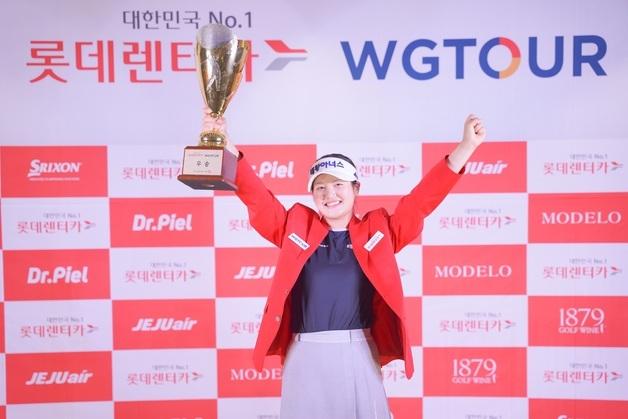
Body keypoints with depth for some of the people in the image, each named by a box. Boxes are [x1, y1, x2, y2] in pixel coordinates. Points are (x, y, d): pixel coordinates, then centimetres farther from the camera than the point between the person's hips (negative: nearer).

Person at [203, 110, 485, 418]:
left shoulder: (377, 230, 5)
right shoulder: (296, 227, 5)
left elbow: (421, 200, 2)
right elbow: (256, 197, 1)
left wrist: (467, 145, -4)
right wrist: (224, 144, -9)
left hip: (358, 353, 0)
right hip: (306, 355, 0)